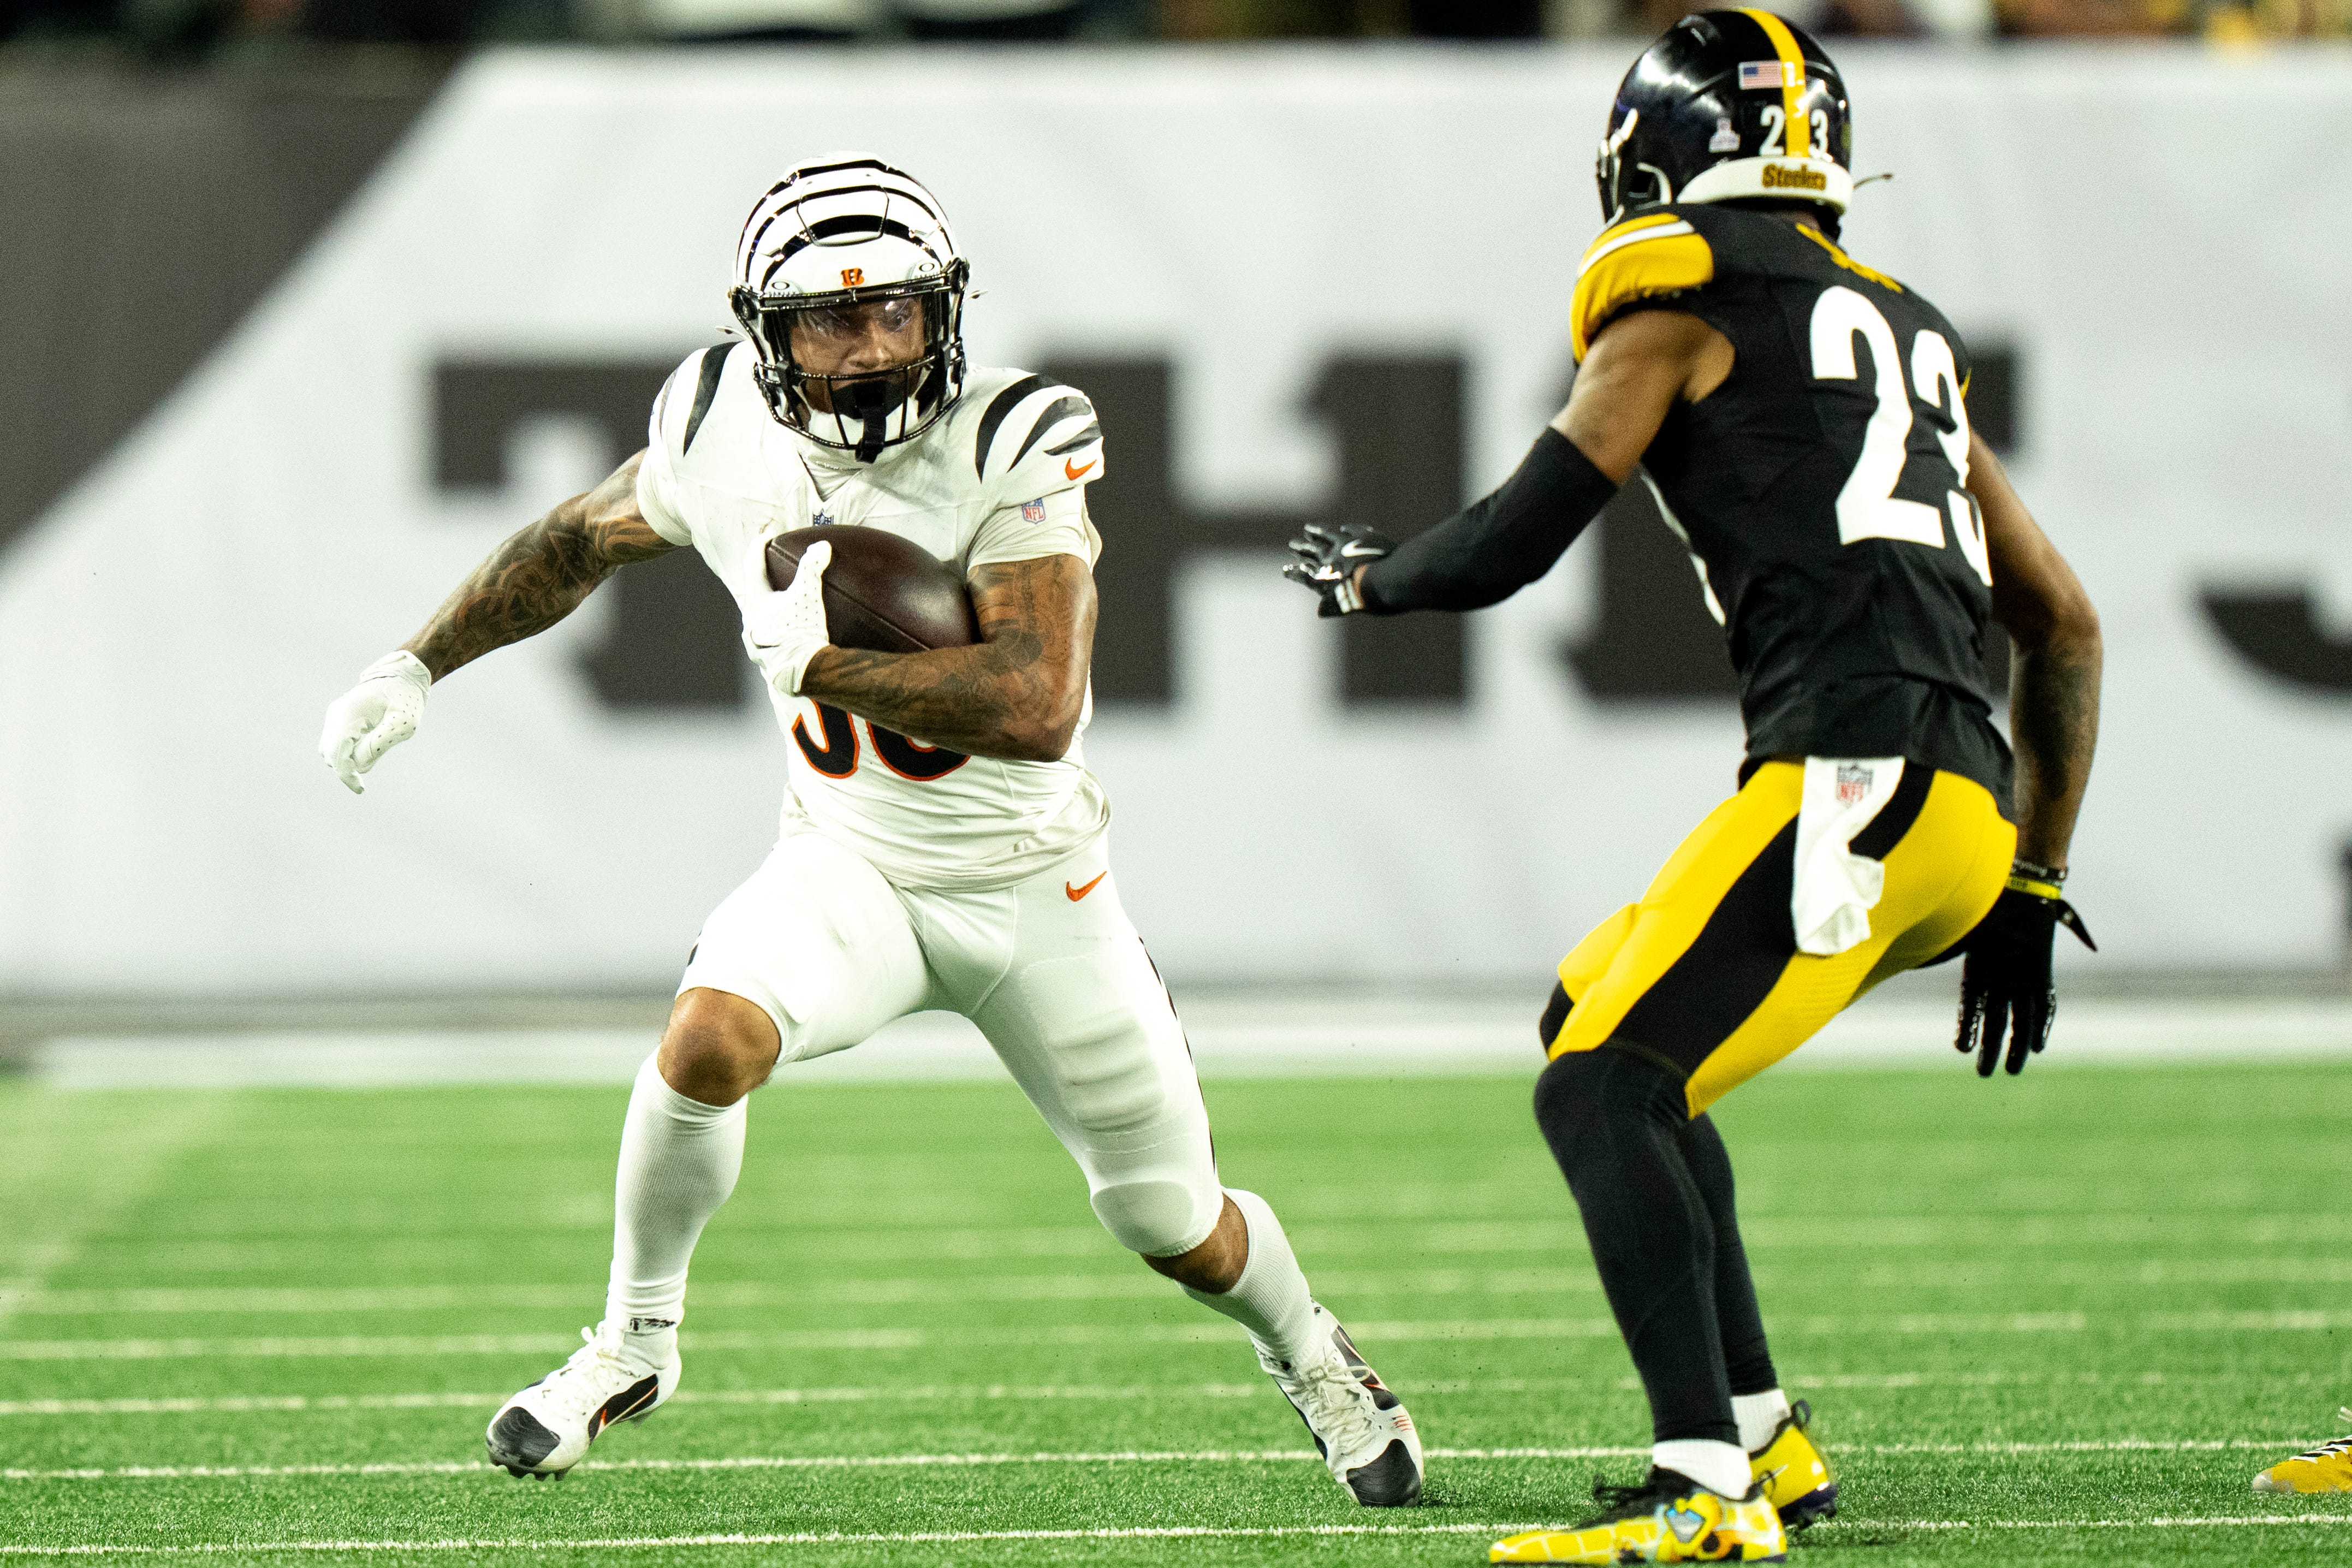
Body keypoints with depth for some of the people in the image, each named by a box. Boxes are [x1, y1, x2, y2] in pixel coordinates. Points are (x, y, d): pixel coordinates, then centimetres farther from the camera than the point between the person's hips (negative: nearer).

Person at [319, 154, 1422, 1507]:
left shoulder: (1012, 448, -26)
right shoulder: (730, 437, -13)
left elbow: (1040, 708, -35)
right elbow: (582, 541, 9)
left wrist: (821, 666, -34)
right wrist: (420, 667, 7)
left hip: (1032, 879, -2)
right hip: (851, 863, 2)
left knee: (1177, 1229, 7)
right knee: (710, 1039, -29)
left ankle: (1307, 1352, 42)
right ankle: (635, 1343, -5)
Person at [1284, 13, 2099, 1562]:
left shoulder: (1685, 297, 4)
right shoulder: (1908, 332, 27)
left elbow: (1506, 548, 2)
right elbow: (2064, 625, 28)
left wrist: (1367, 576, 24)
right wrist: (2029, 889, 31)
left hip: (1856, 779, -8)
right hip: (1971, 810, 8)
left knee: (1602, 1087, -11)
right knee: (1599, 1022, 22)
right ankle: (1764, 1435, 19)